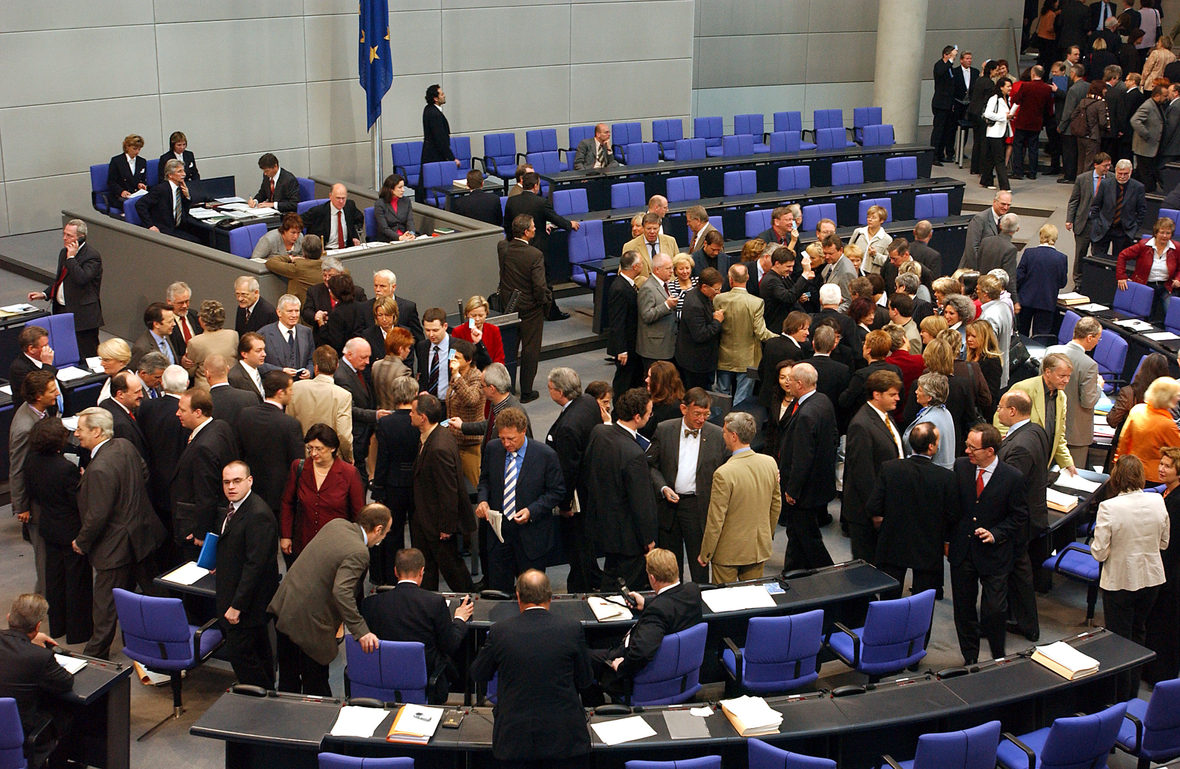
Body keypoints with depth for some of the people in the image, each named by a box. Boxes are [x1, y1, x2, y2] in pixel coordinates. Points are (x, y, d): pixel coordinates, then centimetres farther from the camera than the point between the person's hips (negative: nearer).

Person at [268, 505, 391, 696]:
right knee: (316, 686, 8)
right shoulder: (358, 553, -22)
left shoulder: (336, 524, 3)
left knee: (288, 679, 23)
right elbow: (341, 591, -33)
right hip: (307, 621, -8)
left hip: (282, 606, 9)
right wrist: (360, 631, -32)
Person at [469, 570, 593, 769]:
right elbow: (585, 680, 6)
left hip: (514, 738, 0)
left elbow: (478, 674, 10)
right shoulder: (572, 629, -6)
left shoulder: (500, 632, -6)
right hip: (564, 737, 0)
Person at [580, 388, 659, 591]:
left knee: (611, 574, 28)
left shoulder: (598, 432, -10)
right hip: (627, 532, -8)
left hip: (602, 519, 8)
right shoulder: (634, 455, -33)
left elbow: (585, 473, 6)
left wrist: (589, 507, 22)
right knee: (631, 586, 12)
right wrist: (648, 538, -10)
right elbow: (641, 503, -24)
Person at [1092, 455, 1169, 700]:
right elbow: (1164, 543, 2)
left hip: (1120, 581, -4)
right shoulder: (1158, 502, -10)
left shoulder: (1109, 508, -24)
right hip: (1151, 578, 4)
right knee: (1138, 632, 23)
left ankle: (1121, 700, 19)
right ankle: (1133, 692, 35)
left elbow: (1099, 553, -19)